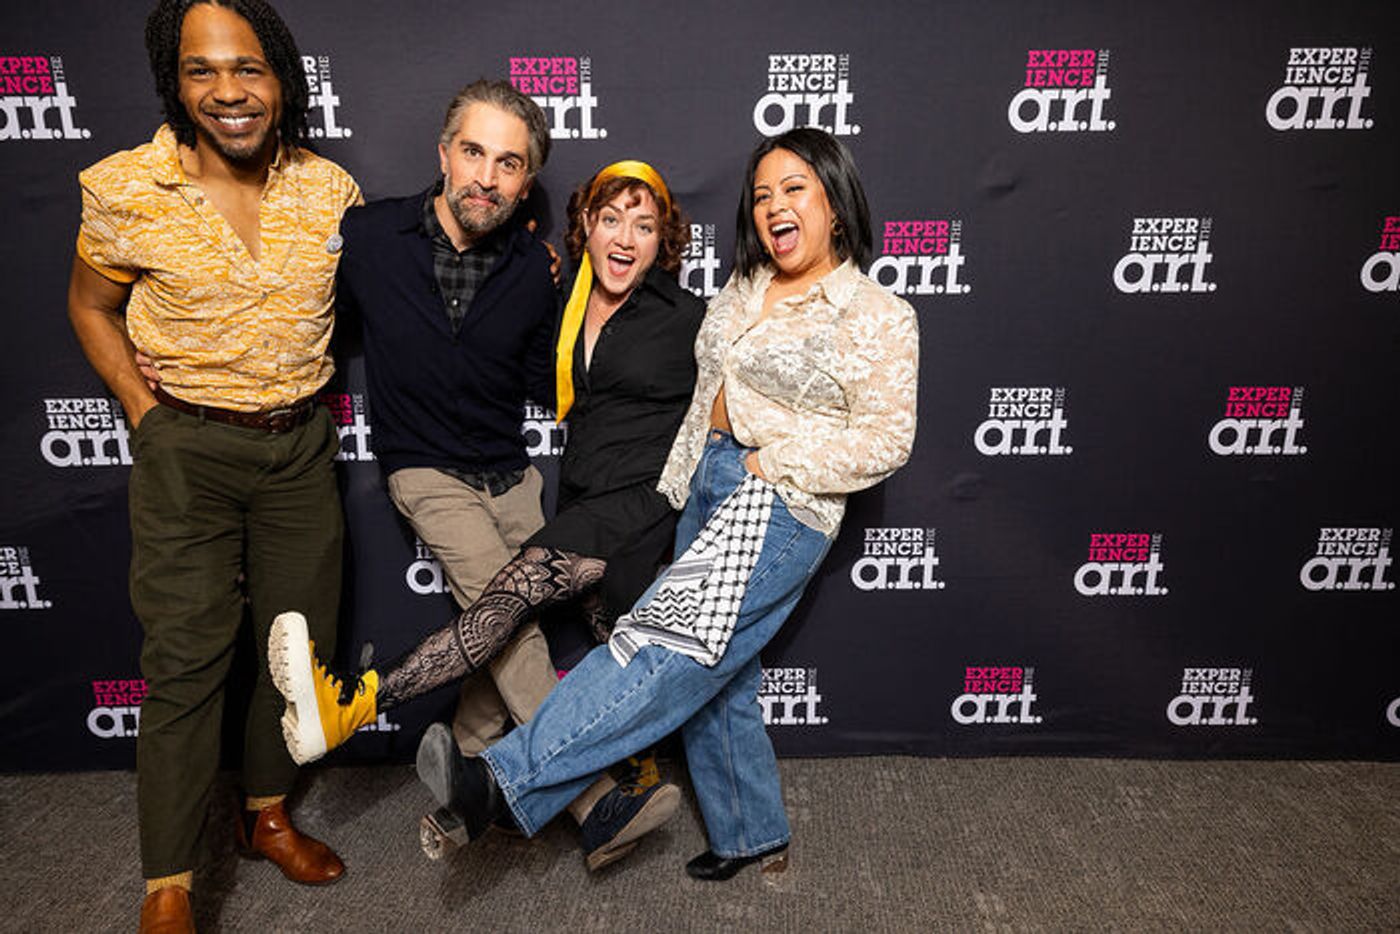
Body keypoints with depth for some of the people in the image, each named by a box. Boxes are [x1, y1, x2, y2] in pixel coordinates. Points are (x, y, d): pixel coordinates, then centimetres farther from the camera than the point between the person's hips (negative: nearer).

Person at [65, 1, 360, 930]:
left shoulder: (329, 188, -2)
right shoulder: (129, 190, -7)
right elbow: (91, 307, 6)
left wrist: (307, 394, 5)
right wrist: (146, 411, -1)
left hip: (301, 443, 3)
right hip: (187, 448, -3)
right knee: (187, 655, -1)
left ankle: (269, 814, 34)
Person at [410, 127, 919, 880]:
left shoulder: (878, 317, -3)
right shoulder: (743, 290, 16)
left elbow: (885, 439, -8)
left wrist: (777, 462, -13)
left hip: (781, 503, -7)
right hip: (707, 484, 7)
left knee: (668, 644, -20)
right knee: (713, 673, 10)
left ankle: (505, 782, -25)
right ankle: (751, 836, 27)